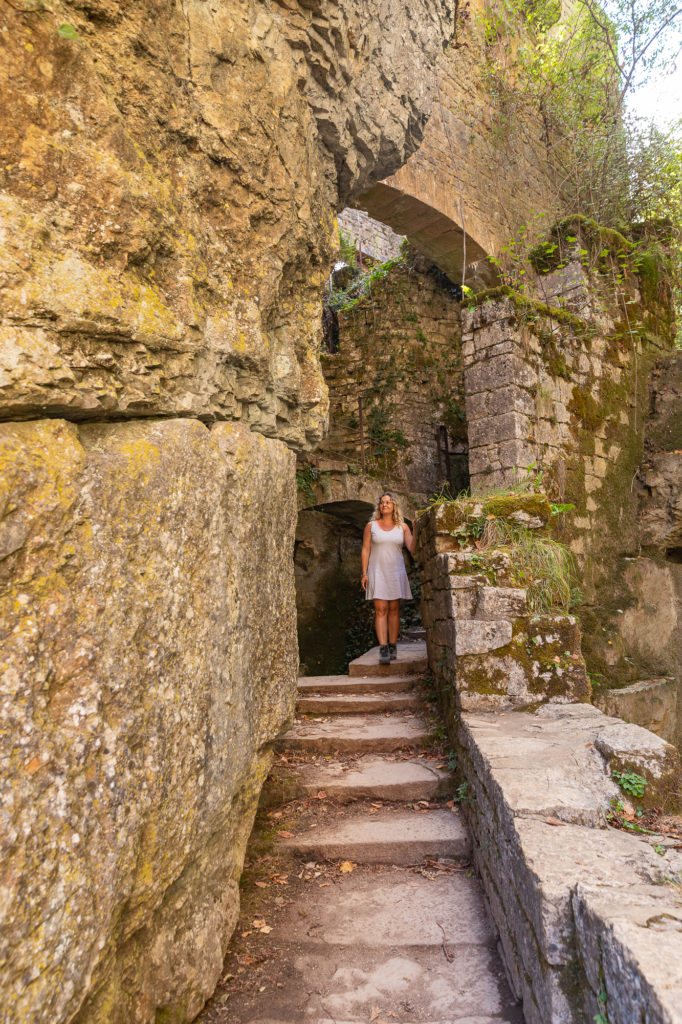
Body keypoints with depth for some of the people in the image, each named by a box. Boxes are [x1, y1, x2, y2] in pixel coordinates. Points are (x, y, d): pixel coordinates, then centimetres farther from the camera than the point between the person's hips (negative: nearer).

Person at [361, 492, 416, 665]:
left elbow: (412, 548, -2)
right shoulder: (371, 526, 5)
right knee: (380, 610, -9)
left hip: (396, 573, 2)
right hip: (377, 572, -1)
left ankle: (393, 647, 11)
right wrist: (364, 573, -3)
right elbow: (365, 550, 4)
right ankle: (383, 650, -14)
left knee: (394, 609, 4)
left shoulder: (402, 527, 7)